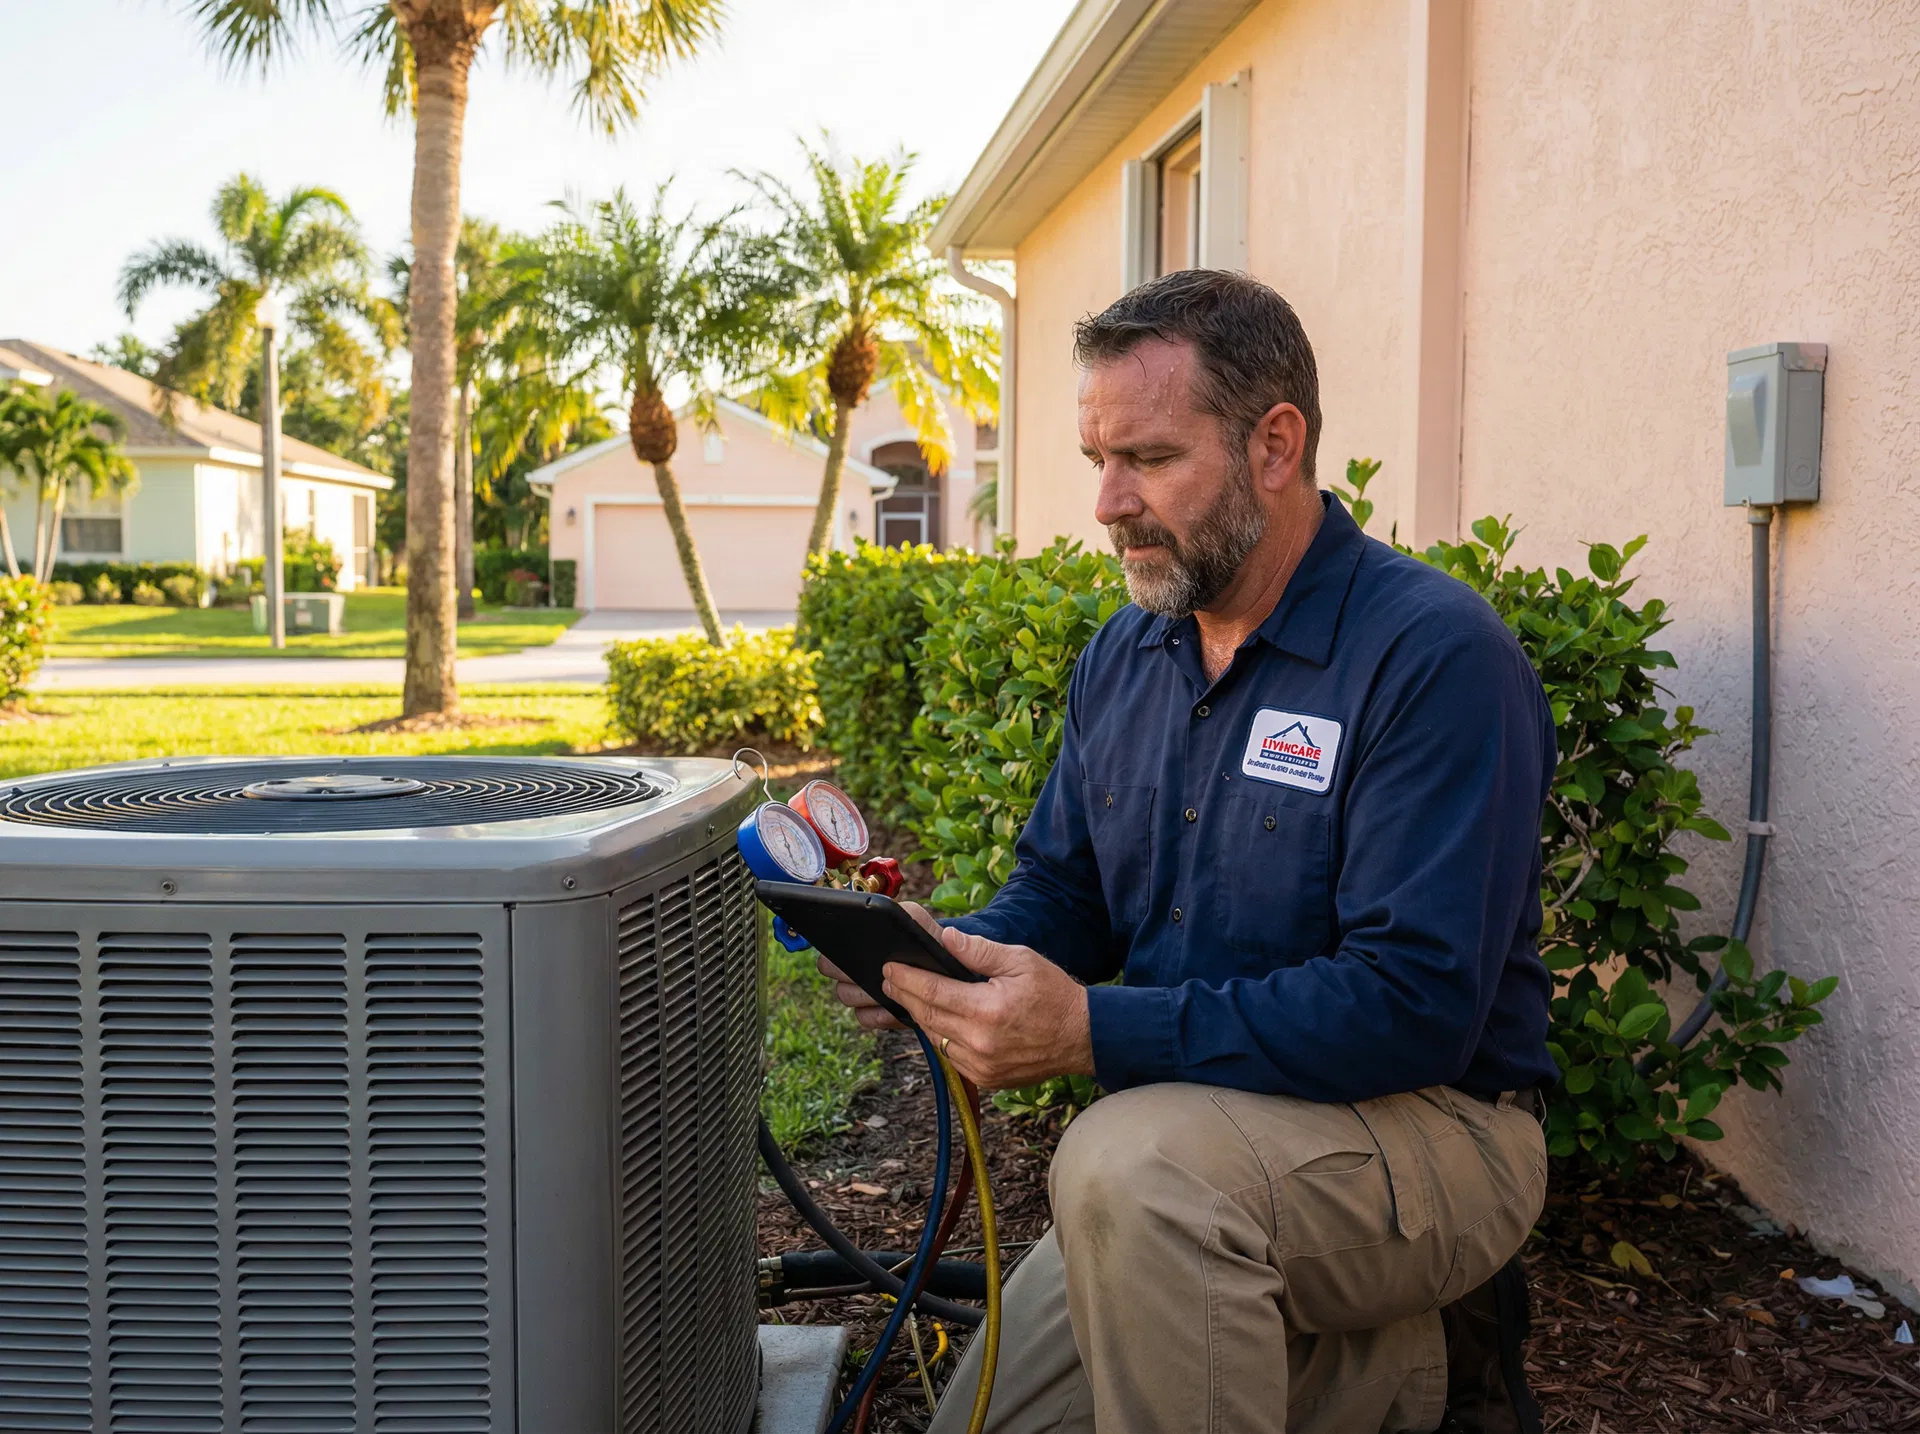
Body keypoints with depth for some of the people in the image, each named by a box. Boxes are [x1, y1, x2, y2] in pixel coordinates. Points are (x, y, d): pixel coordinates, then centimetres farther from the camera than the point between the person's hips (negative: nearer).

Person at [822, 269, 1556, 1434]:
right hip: (1195, 1158, 8)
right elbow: (1060, 891, 13)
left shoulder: (1436, 655, -19)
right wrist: (948, 952, -10)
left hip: (1432, 1129, -8)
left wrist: (1095, 1031, -32)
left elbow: (1413, 1004, -27)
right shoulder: (1123, 657, 5)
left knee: (1132, 1161, -36)